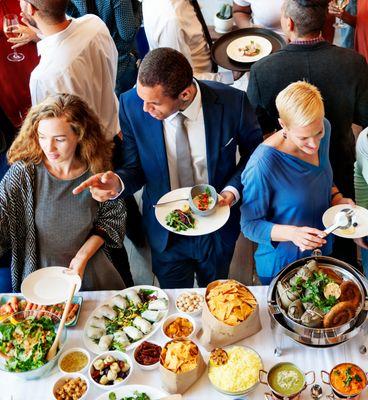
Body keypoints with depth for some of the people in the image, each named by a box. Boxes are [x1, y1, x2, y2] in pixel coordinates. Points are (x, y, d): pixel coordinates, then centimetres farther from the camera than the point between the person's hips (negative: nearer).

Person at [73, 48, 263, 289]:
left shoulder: (232, 102, -23)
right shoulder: (131, 106, -20)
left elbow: (254, 150, -3)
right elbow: (135, 168, -9)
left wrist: (233, 189, -19)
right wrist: (117, 183, -32)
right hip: (165, 232, 0)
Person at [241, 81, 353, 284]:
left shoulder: (324, 128, -14)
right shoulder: (262, 165, -35)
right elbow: (250, 225, -23)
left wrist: (336, 197, -10)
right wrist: (292, 233, -39)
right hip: (281, 265, -6)